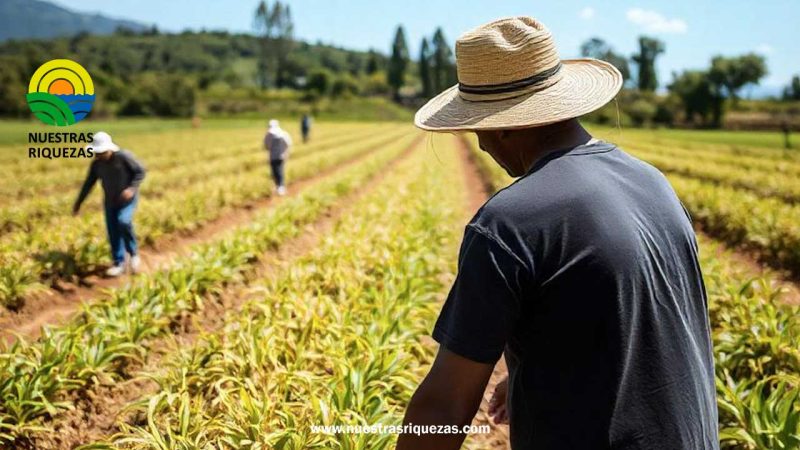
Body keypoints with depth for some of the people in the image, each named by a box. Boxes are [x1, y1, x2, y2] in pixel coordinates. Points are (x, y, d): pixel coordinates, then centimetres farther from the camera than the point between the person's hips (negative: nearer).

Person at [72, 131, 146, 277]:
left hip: (127, 199, -5)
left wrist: (132, 188, -26)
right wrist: (78, 204, 8)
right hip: (110, 201, 5)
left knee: (123, 222, -27)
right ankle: (119, 264, 15)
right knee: (113, 232, 3)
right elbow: (88, 184, 6)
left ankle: (134, 253, -5)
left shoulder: (124, 157, -19)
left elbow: (140, 171, -12)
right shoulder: (96, 164, -4)